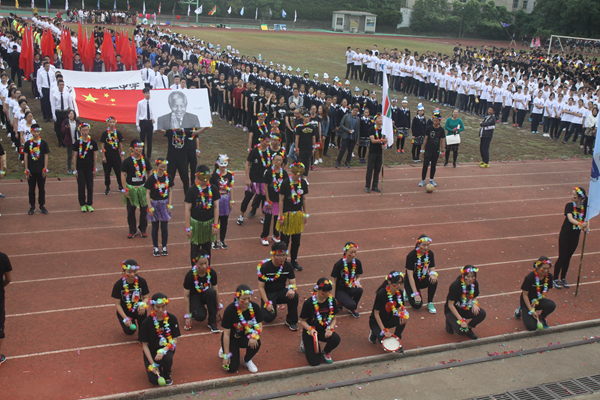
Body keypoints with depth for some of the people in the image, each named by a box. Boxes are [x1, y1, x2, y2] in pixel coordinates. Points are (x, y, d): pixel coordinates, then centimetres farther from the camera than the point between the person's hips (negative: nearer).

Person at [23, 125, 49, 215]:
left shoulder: (43, 143, 0)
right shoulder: (28, 143, 1)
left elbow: (46, 156, 1)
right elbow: (26, 156, 2)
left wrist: (45, 169, -4)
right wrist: (26, 169, -3)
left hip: (41, 170, 0)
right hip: (31, 170, 0)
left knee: (42, 189, 7)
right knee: (31, 189, 7)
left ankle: (42, 206, 17)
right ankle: (32, 207, 15)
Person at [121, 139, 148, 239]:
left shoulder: (145, 160, 2)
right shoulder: (127, 161, -7)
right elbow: (123, 175, -5)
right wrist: (125, 189, -9)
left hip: (142, 188, 2)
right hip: (131, 188, -2)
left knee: (144, 210, 4)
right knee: (131, 210, 7)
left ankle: (142, 229, 22)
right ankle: (132, 230, 21)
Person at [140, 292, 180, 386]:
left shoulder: (172, 319, -8)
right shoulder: (147, 322, -12)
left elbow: (175, 340, -7)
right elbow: (145, 345, -7)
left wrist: (163, 350, -26)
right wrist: (152, 364, -13)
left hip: (167, 349, 1)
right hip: (151, 352, 0)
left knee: (167, 358, -36)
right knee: (154, 380, -18)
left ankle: (167, 374, 1)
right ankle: (158, 368, 19)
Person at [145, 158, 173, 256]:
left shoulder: (167, 177, -2)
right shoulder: (152, 178, -11)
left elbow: (170, 191, 4)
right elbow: (148, 193, -8)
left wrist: (169, 205, -2)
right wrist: (150, 207, -11)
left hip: (164, 204, 2)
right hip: (154, 204, -2)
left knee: (164, 227, 6)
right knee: (155, 227, 9)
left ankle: (164, 248, 20)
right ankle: (155, 248, 21)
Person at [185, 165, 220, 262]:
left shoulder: (213, 189, -4)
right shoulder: (192, 190, -11)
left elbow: (216, 207, 0)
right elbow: (188, 209, -8)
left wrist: (215, 224, -3)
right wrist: (188, 227, -8)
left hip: (209, 223, 2)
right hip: (195, 223, -2)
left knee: (207, 248, 15)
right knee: (195, 248, 8)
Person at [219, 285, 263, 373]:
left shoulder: (254, 307, -15)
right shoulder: (230, 310, -25)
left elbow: (259, 326, -9)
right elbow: (226, 334, -19)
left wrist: (254, 337, -32)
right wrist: (226, 355, -17)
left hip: (246, 336, 3)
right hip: (232, 339, -3)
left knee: (256, 343, -31)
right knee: (232, 368, -14)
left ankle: (247, 361, 2)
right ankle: (224, 350, 20)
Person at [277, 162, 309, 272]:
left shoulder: (303, 183, -1)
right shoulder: (285, 183, -14)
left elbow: (304, 199, 7)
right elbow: (281, 200, -10)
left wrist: (305, 214, 9)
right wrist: (281, 216, -11)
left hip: (298, 214, 4)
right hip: (287, 214, -4)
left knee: (296, 240, 13)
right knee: (285, 240, 5)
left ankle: (294, 261, 29)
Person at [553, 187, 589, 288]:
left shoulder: (584, 208, -5)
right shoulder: (569, 205, -15)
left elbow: (586, 219, -10)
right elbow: (570, 218, -30)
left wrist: (587, 225, -33)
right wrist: (580, 224, -49)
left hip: (575, 237, 3)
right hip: (565, 235, -3)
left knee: (568, 258, 14)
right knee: (562, 257, 1)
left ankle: (563, 279, 28)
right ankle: (555, 279, 14)